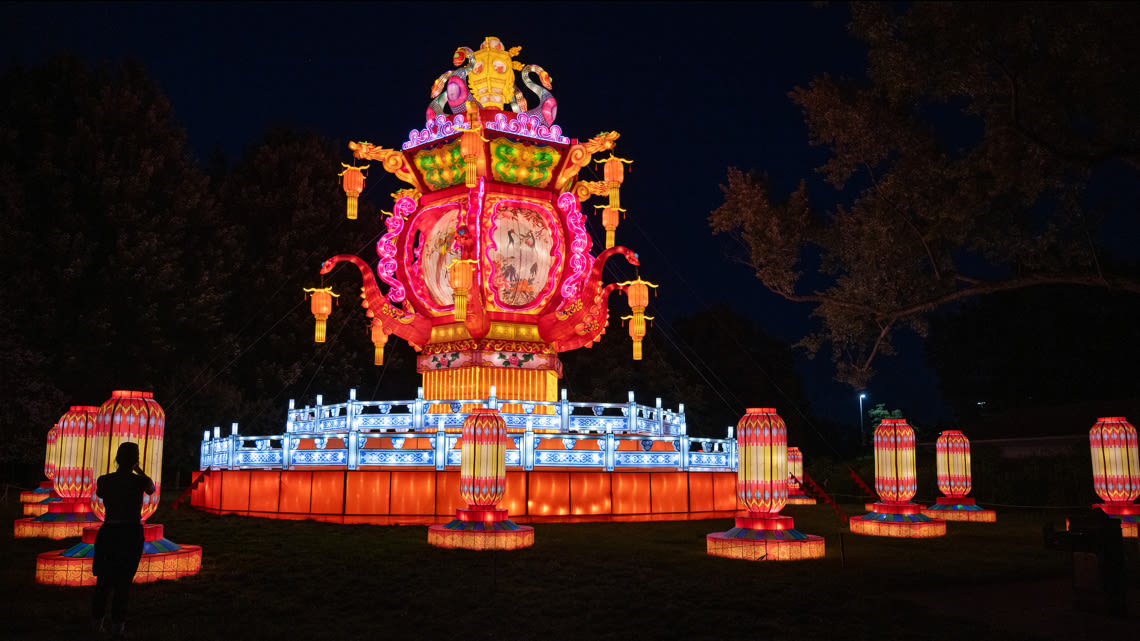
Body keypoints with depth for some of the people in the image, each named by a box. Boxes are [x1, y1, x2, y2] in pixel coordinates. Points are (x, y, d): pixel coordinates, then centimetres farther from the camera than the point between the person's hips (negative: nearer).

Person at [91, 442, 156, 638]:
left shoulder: (103, 480, -6)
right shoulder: (141, 481, -10)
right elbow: (151, 490, 14)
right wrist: (139, 471, 19)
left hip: (109, 532, 2)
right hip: (132, 533, -2)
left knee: (103, 579, 17)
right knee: (123, 580, 8)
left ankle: (98, 620, 25)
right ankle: (117, 624, 10)